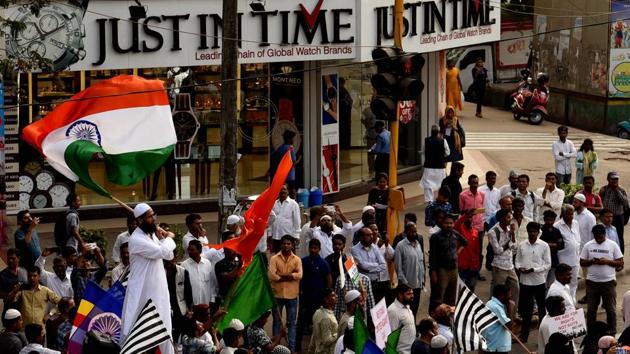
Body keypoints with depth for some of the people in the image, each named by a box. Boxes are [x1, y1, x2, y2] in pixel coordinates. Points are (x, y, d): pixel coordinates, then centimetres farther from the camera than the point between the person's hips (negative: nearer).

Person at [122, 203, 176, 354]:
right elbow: (163, 252, -24)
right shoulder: (137, 239, -19)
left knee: (164, 327, 12)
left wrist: (163, 239, -4)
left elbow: (169, 255, 12)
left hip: (158, 289, 8)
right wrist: (168, 238, -4)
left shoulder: (152, 235, 9)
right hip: (142, 292, -8)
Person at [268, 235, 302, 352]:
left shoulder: (297, 259, 2)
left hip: (292, 295, 1)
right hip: (277, 294, -1)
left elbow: (299, 275, -12)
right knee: (277, 322, 8)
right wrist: (290, 275, -11)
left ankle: (292, 347, 8)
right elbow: (271, 275, -14)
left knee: (292, 323, 4)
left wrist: (281, 275, -14)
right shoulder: (274, 259, -2)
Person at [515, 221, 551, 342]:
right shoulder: (522, 245, 4)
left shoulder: (544, 246, -5)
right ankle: (524, 335, 20)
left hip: (539, 282, -3)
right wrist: (520, 268, -12)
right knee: (525, 309, 11)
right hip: (525, 281, 3)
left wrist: (533, 269, -16)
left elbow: (548, 264, -5)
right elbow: (517, 260, 10)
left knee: (542, 309, 6)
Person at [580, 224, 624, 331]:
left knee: (611, 309, 6)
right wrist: (591, 261, -15)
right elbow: (582, 262, 5)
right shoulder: (588, 245, 2)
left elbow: (620, 263, -3)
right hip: (592, 282, 1)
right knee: (591, 309, 8)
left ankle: (612, 332, 16)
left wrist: (607, 261, -17)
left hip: (609, 282, -1)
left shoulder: (613, 245, -2)